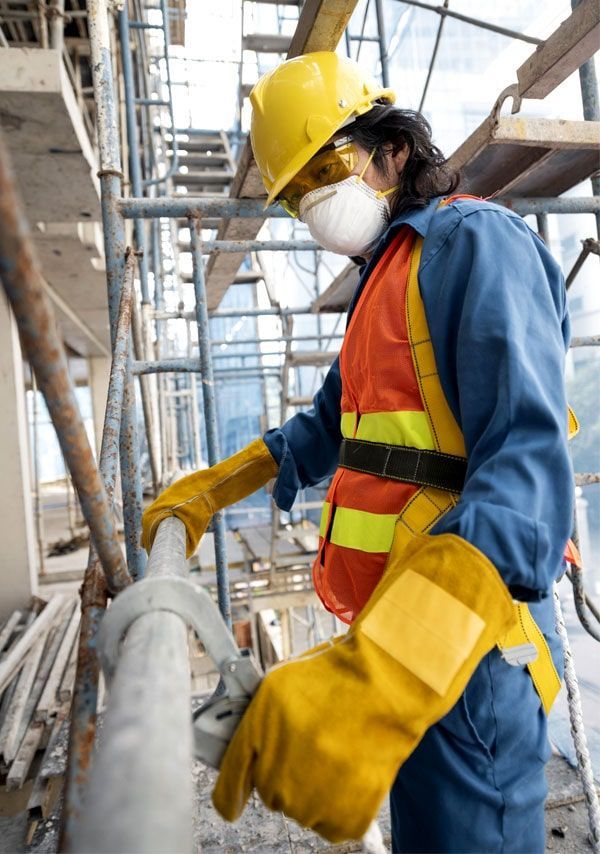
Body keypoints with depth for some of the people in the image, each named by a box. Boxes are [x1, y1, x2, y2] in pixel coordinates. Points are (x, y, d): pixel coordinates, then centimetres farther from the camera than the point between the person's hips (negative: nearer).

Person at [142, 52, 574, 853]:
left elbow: (528, 464, -27)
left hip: (463, 651, -9)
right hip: (404, 638, 9)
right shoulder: (385, 278, 18)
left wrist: (378, 675, -39)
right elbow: (330, 426, 25)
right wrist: (209, 489, 22)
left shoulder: (474, 239, -12)